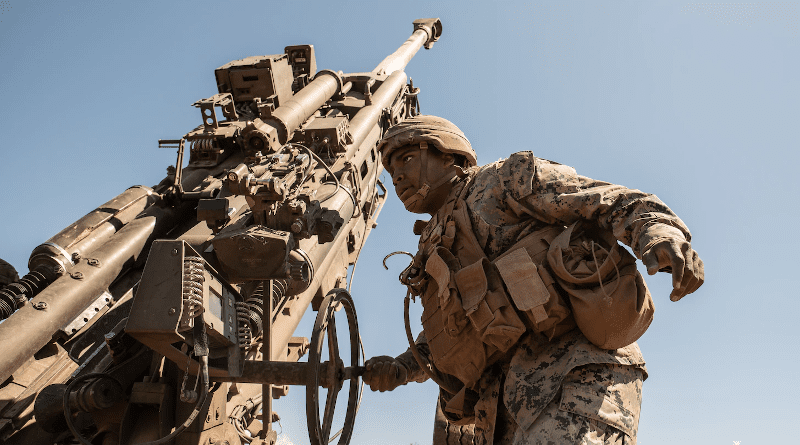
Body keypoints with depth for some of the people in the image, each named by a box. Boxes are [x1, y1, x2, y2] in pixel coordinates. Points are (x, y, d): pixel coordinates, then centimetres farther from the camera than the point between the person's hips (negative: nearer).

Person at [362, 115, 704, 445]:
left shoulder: (508, 178, 9)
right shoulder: (435, 254, 29)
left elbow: (616, 203, -1)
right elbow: (439, 339, 36)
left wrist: (662, 233, -22)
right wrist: (403, 367, 16)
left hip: (582, 374, -7)